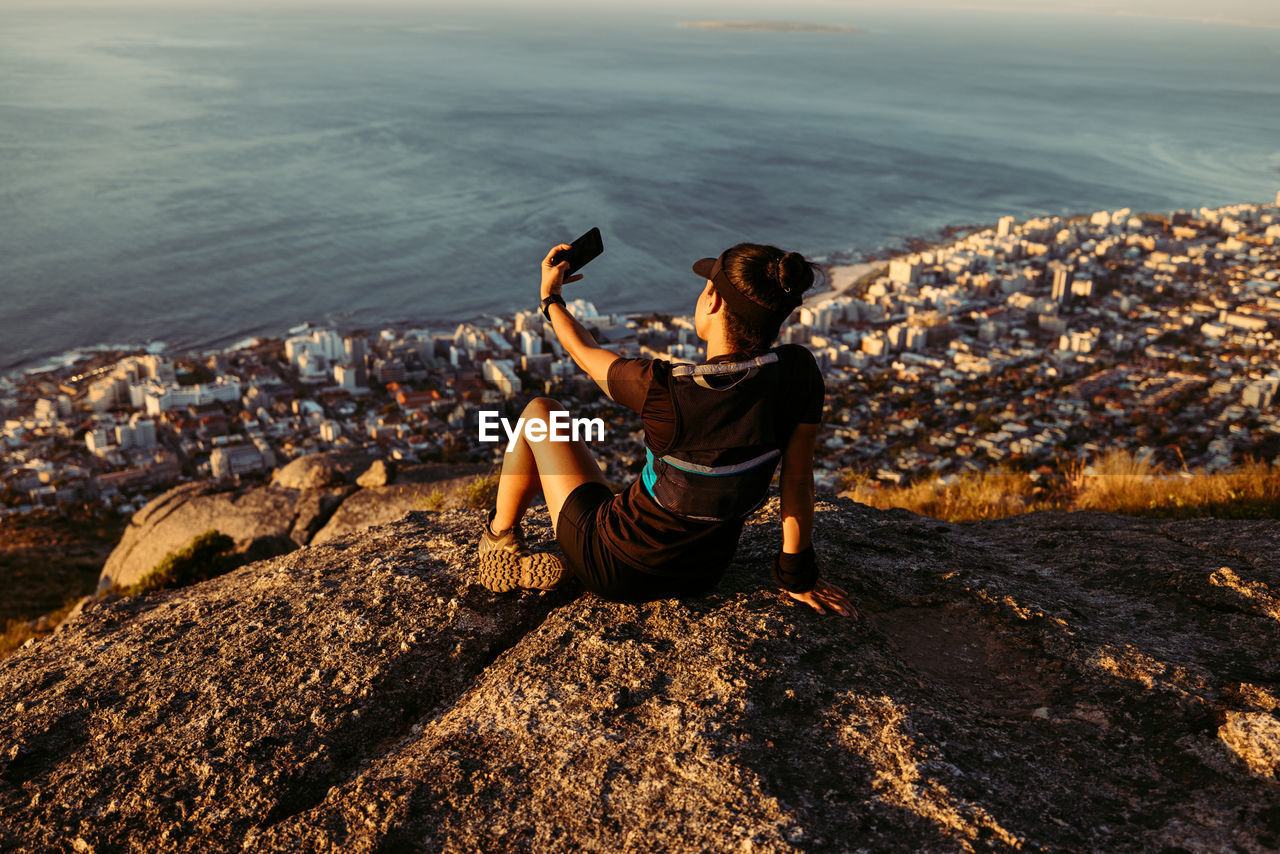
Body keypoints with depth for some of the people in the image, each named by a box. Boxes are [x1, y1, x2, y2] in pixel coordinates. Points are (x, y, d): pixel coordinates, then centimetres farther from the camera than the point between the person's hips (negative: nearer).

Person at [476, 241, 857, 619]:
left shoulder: (665, 389, -28)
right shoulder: (799, 372, -19)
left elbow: (586, 355, -7)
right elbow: (799, 480, -10)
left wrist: (550, 295, 12)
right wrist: (798, 577, 4)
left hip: (617, 571, -4)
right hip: (703, 574, 4)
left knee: (540, 412, 14)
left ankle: (500, 541, 31)